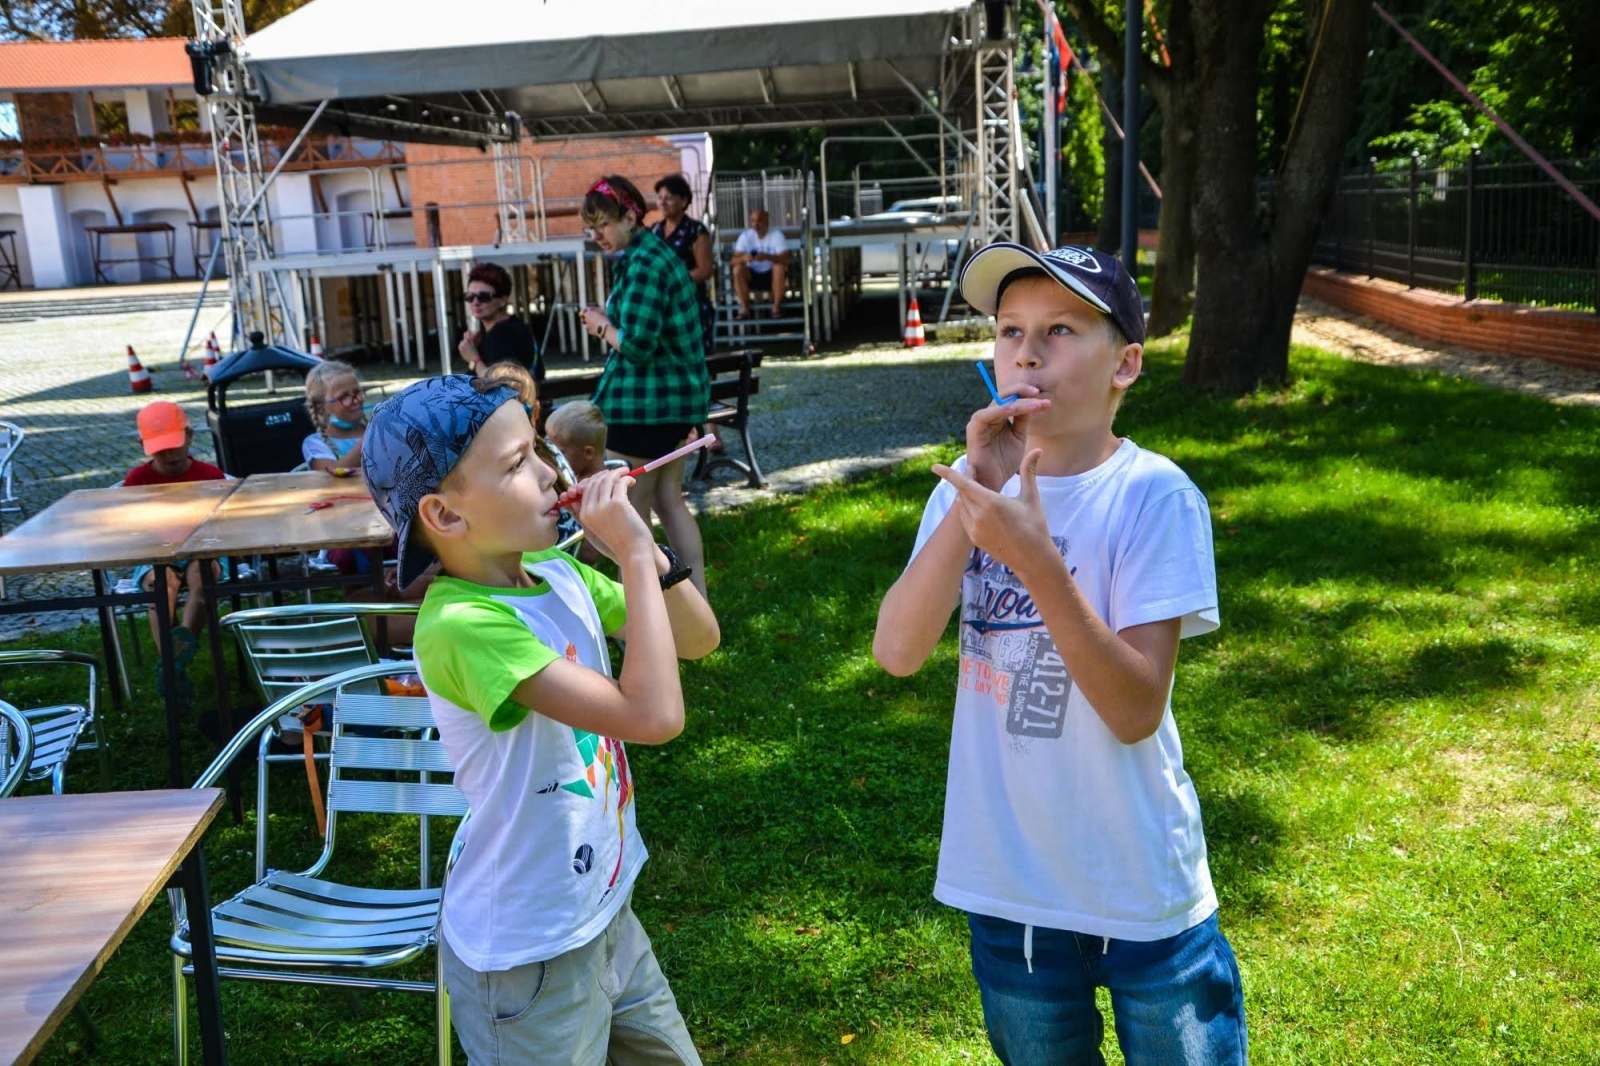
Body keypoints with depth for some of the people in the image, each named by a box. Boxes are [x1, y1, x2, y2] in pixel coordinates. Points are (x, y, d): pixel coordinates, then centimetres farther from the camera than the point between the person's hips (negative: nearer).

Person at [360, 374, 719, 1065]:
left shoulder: (557, 571, -4)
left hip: (604, 911, 8)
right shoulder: (461, 624, -29)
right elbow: (655, 716, -35)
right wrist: (633, 555, -28)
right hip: (529, 957, -8)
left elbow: (699, 640, 4)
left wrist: (645, 550, -12)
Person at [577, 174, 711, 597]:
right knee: (669, 500, 14)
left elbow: (636, 345, -23)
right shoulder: (654, 251, 13)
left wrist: (602, 327, -5)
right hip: (671, 395, 10)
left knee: (632, 511, 1)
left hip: (646, 400, -10)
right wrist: (610, 322, 4)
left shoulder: (641, 262, -18)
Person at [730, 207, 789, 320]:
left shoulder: (776, 235, -13)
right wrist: (743, 258, -41)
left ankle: (777, 306, -21)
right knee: (738, 269, -26)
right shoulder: (745, 236, -7)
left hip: (772, 276, -2)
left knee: (779, 267, -33)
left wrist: (767, 257, -45)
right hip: (753, 276, 2)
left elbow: (785, 259, -26)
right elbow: (734, 260, -16)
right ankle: (745, 308, -22)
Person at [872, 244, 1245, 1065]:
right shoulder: (976, 482, -4)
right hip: (1007, 884, 4)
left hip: (1142, 895, -3)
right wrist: (970, 495, -25)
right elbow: (896, 652, -16)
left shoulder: (1153, 496, -16)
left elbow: (1136, 710, -23)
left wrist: (1034, 558, -33)